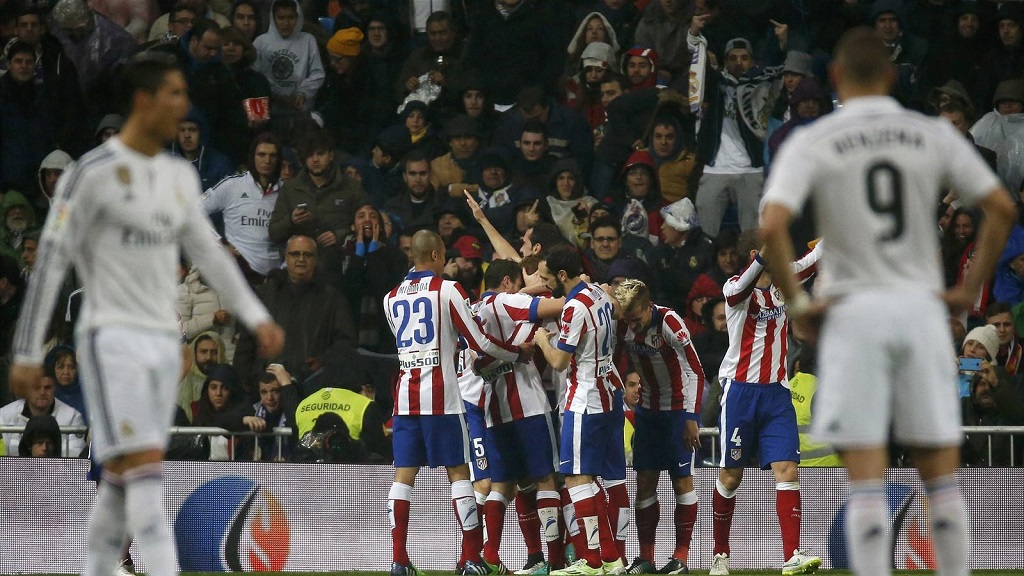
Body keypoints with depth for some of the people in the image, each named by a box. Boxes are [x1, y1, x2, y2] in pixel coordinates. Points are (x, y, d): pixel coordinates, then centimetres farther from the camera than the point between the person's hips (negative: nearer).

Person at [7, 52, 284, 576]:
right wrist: (27, 353, -8)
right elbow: (50, 261, -7)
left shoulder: (181, 177, 13)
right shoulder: (93, 173, -9)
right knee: (146, 466, -17)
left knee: (123, 483, 8)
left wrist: (256, 317, 13)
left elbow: (208, 254, 22)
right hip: (112, 337, -7)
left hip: (163, 341, 7)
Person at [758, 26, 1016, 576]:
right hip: (921, 307, 2)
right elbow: (1001, 207, 0)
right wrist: (970, 289, 6)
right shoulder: (934, 135, 4)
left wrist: (795, 301, -5)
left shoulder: (812, 142, -2)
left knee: (865, 480, -1)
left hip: (853, 310, -2)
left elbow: (772, 225, -15)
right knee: (940, 475, 10)